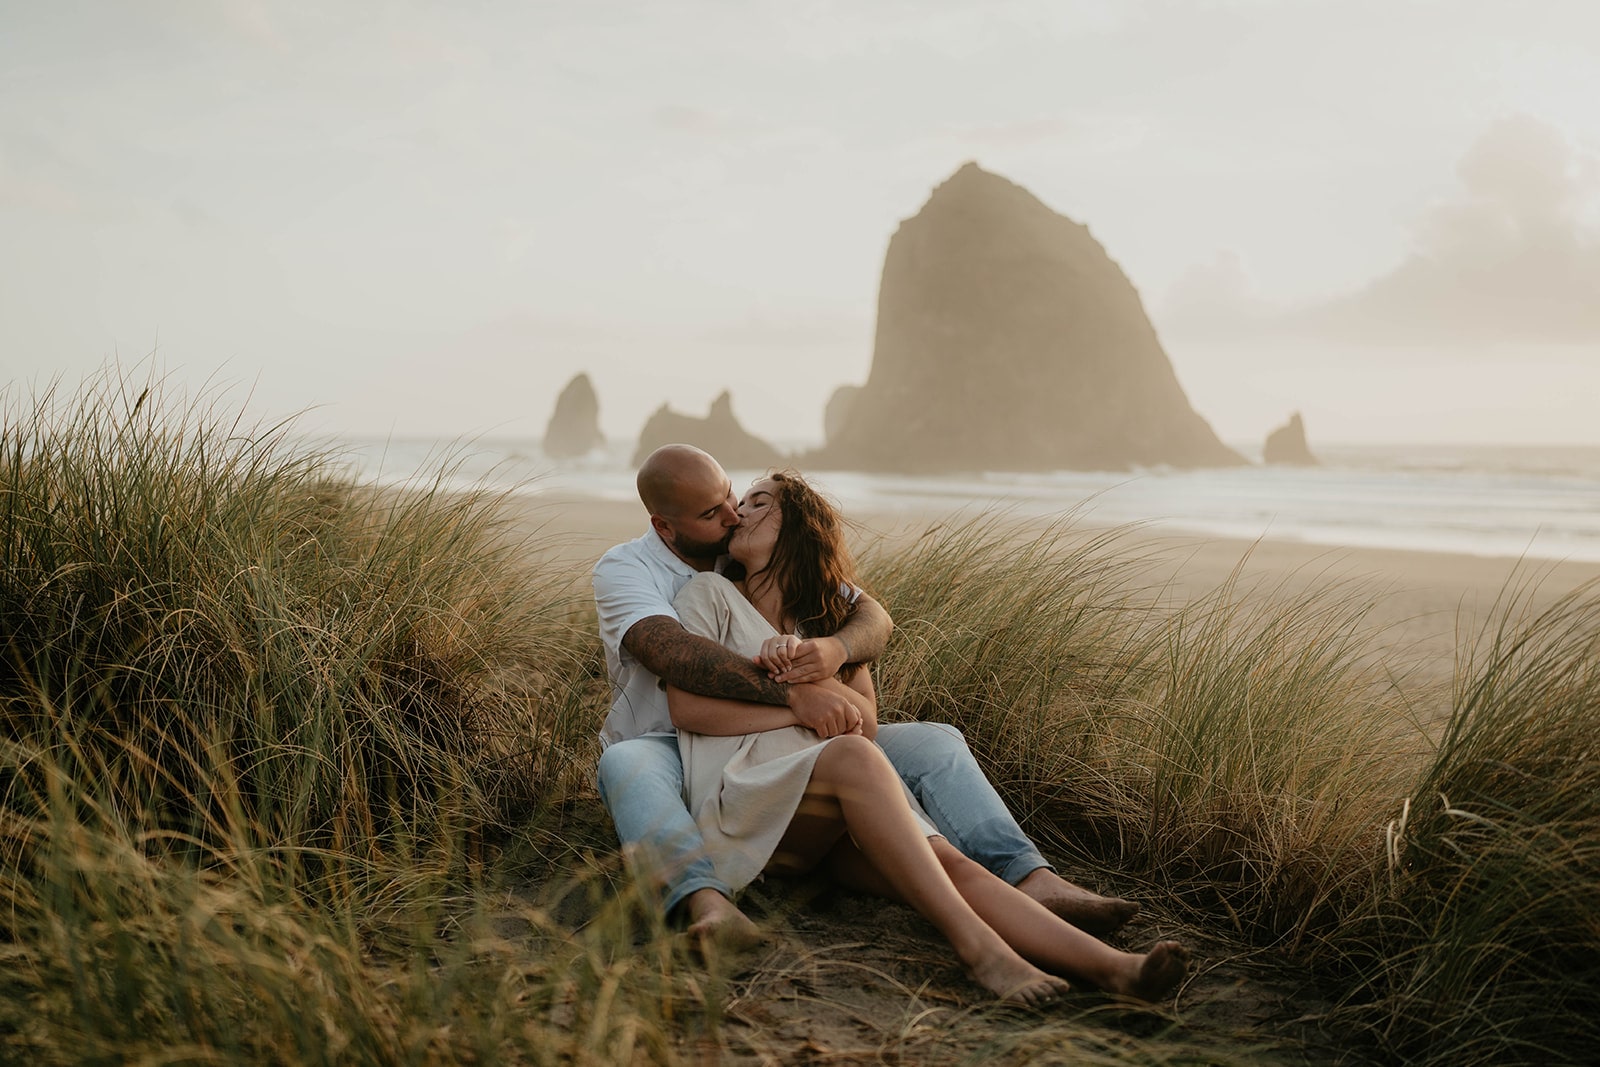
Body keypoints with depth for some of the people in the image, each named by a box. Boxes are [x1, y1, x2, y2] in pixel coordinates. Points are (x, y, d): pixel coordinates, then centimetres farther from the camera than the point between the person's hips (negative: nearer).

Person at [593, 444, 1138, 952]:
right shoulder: (623, 569, -7)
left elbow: (875, 618, -1)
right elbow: (672, 653, -29)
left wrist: (836, 650, -27)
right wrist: (791, 692, -39)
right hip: (682, 757, -4)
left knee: (934, 742, -10)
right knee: (625, 764, -39)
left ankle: (1033, 880, -25)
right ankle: (706, 902, -60)